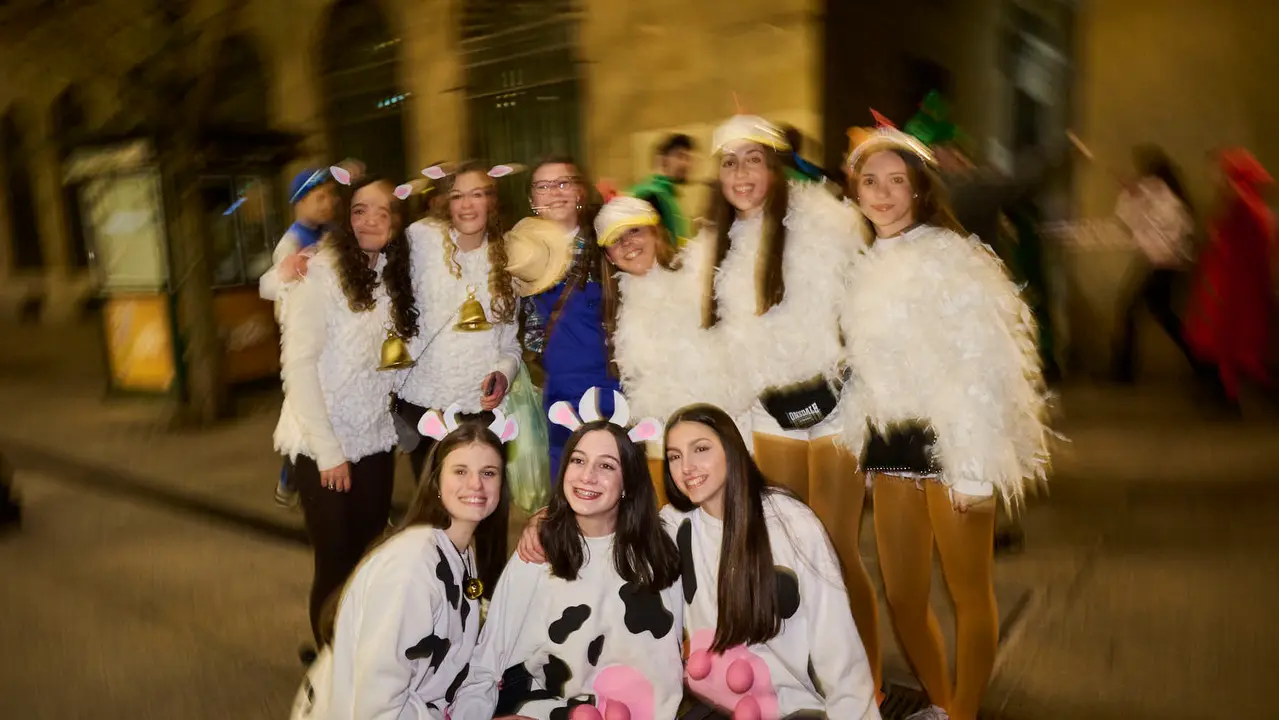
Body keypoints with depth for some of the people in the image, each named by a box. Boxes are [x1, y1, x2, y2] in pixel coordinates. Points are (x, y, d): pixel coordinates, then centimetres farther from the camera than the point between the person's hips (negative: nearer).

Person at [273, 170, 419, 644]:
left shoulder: (392, 273, 8)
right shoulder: (322, 271, -12)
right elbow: (298, 363, -16)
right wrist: (328, 451, -17)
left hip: (374, 444, 6)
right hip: (324, 448, -6)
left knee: (370, 558, 14)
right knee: (338, 564, 4)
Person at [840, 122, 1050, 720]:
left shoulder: (951, 257, -11)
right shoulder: (862, 266, 10)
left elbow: (982, 367, -16)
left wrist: (975, 467, -19)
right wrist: (861, 440, 13)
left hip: (948, 440, -7)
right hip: (889, 442, 7)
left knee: (969, 593, 5)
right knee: (903, 597, 14)